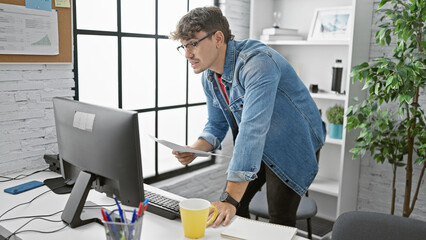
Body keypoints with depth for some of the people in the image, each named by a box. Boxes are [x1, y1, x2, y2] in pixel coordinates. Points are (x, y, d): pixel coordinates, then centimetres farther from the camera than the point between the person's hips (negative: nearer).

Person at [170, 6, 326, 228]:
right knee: (226, 210, 7)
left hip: (292, 145, -7)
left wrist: (231, 198, -44)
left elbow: (253, 130, -42)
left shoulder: (257, 63, -33)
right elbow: (216, 125, 4)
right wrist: (194, 149, -18)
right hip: (253, 148, 7)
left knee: (280, 222, -8)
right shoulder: (209, 76, -5)